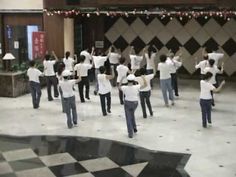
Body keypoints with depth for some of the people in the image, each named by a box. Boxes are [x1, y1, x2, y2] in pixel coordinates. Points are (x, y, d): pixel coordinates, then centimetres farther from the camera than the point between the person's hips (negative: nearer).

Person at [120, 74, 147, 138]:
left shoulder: (124, 88, -17)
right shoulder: (136, 87, -18)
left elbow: (119, 87, 5)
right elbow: (145, 85, -8)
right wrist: (143, 78, 4)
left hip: (127, 103, -2)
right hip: (135, 102, 2)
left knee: (128, 118, 9)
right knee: (132, 114, 30)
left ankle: (130, 133, 10)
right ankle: (134, 128, 34)